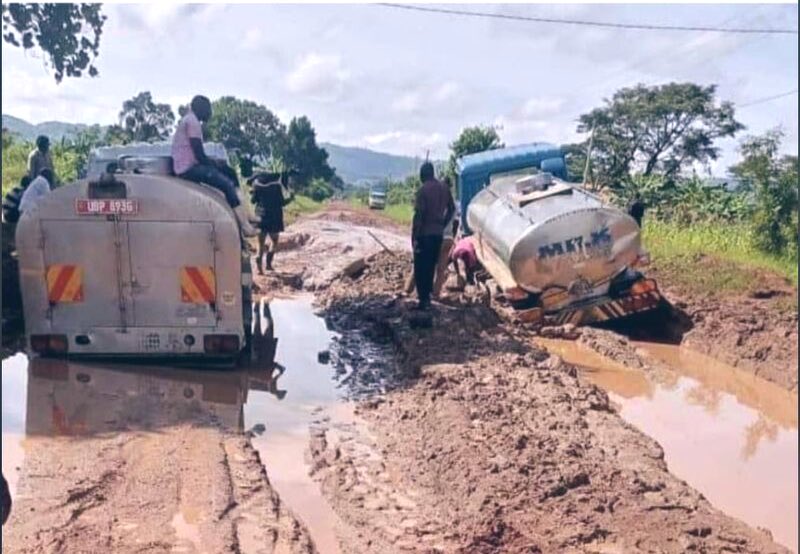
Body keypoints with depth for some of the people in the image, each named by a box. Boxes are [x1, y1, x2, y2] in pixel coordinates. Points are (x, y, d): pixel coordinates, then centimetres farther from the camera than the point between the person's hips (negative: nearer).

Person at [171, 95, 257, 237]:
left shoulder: (188, 120, 21)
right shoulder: (192, 121, -12)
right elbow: (200, 155, -18)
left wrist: (217, 164, 9)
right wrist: (217, 165, -5)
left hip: (188, 166, 11)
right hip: (188, 168, -11)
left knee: (229, 174, 8)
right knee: (227, 184, -20)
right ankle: (245, 226, -21)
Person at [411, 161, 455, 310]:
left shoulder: (423, 189, -13)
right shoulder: (443, 187, 7)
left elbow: (419, 214, -17)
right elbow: (452, 208, 14)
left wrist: (414, 236, -14)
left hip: (424, 234, -6)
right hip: (438, 233, 7)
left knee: (421, 267, 0)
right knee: (431, 265, 17)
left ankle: (424, 299, -2)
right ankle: (427, 294, 25)